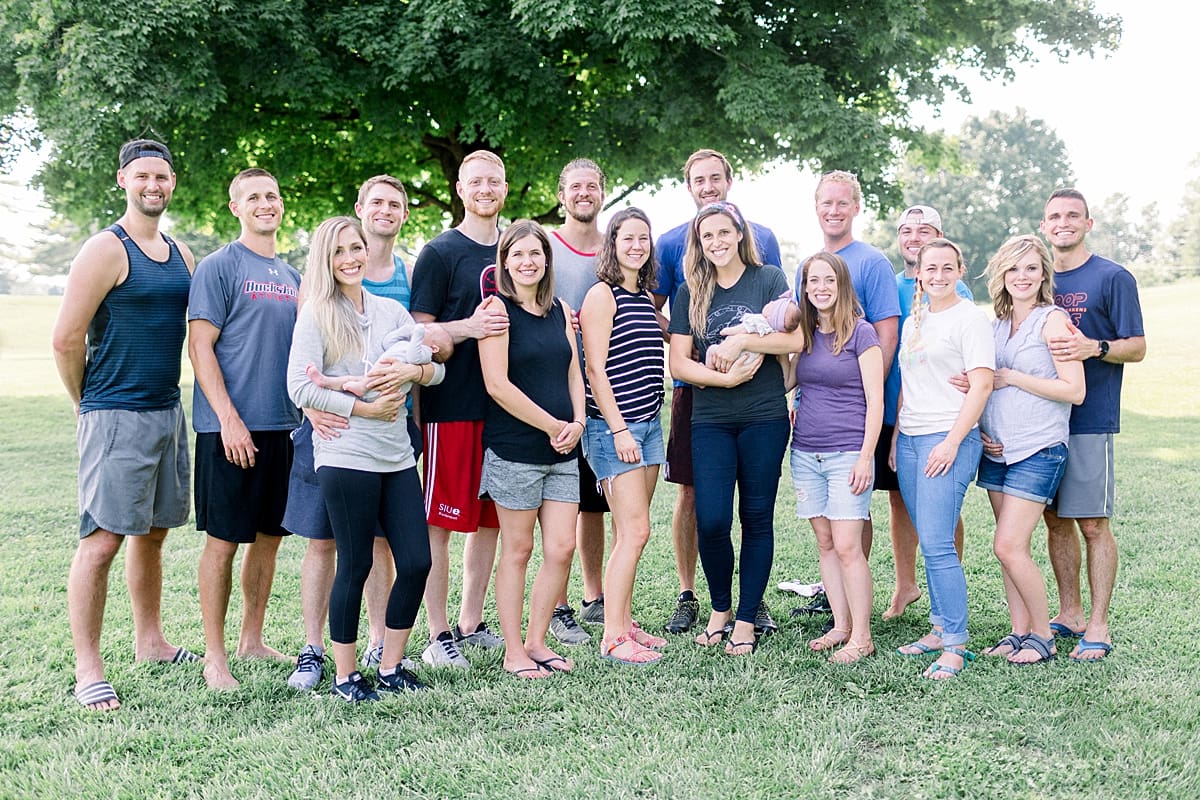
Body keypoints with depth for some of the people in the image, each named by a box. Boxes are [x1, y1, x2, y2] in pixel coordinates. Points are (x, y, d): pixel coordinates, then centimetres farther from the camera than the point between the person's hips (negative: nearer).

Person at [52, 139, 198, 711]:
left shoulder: (181, 255, 13)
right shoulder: (106, 250, -10)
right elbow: (67, 340, -12)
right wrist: (86, 404, 0)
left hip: (168, 412, 7)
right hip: (116, 417, -7)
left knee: (153, 531, 16)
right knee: (102, 539, -6)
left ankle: (150, 641, 30)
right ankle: (88, 670, 0)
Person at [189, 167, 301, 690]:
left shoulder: (291, 275, 15)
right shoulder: (218, 267, -5)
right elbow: (200, 347, -10)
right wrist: (229, 419, -17)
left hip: (283, 425, 7)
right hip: (232, 428, -6)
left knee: (269, 535, 12)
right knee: (223, 540, -1)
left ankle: (251, 640, 24)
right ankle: (214, 656, 8)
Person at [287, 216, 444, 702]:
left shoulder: (391, 311, 14)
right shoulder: (317, 314, -1)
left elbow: (436, 368, 10)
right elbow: (300, 388, -10)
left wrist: (413, 372, -12)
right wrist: (363, 409, -12)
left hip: (398, 456, 5)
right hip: (346, 457, -5)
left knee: (416, 562, 3)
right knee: (355, 566, 1)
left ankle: (390, 667, 18)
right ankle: (345, 676, 15)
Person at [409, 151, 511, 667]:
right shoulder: (440, 252, -3)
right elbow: (419, 331, -7)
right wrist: (468, 327, -24)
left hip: (503, 405, 6)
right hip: (452, 406, -6)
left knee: (490, 519, 11)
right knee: (440, 521, -2)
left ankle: (471, 624, 23)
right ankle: (438, 635, 6)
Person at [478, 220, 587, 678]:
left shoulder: (560, 310, 13)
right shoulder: (498, 308, -6)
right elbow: (497, 384, -14)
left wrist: (577, 423, -2)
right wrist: (553, 425, -11)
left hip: (562, 451, 6)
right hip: (515, 448, -6)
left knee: (562, 549, 4)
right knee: (517, 550, 2)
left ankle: (536, 642, 19)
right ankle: (513, 652, 13)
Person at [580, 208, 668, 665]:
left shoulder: (647, 297, 15)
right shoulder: (602, 295, -8)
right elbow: (595, 369, -13)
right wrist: (619, 430, -16)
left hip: (648, 423, 8)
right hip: (613, 426, -8)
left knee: (628, 533, 10)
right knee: (635, 530, -10)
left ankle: (624, 623, 16)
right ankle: (613, 638, -5)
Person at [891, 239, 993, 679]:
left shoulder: (969, 317, -4)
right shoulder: (914, 321, 18)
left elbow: (982, 384, -12)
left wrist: (952, 441, -17)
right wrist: (895, 437, 18)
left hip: (948, 440, -7)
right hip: (910, 440, 7)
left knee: (936, 544, -12)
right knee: (930, 543, 10)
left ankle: (955, 644, -6)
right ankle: (940, 629, 18)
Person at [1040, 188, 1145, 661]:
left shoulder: (1112, 278, -1)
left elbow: (1136, 347, -4)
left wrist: (1094, 347, -22)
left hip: (1090, 419, -5)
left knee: (1093, 524, -3)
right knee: (1056, 521, 10)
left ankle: (1098, 627, 4)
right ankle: (1069, 614, 21)